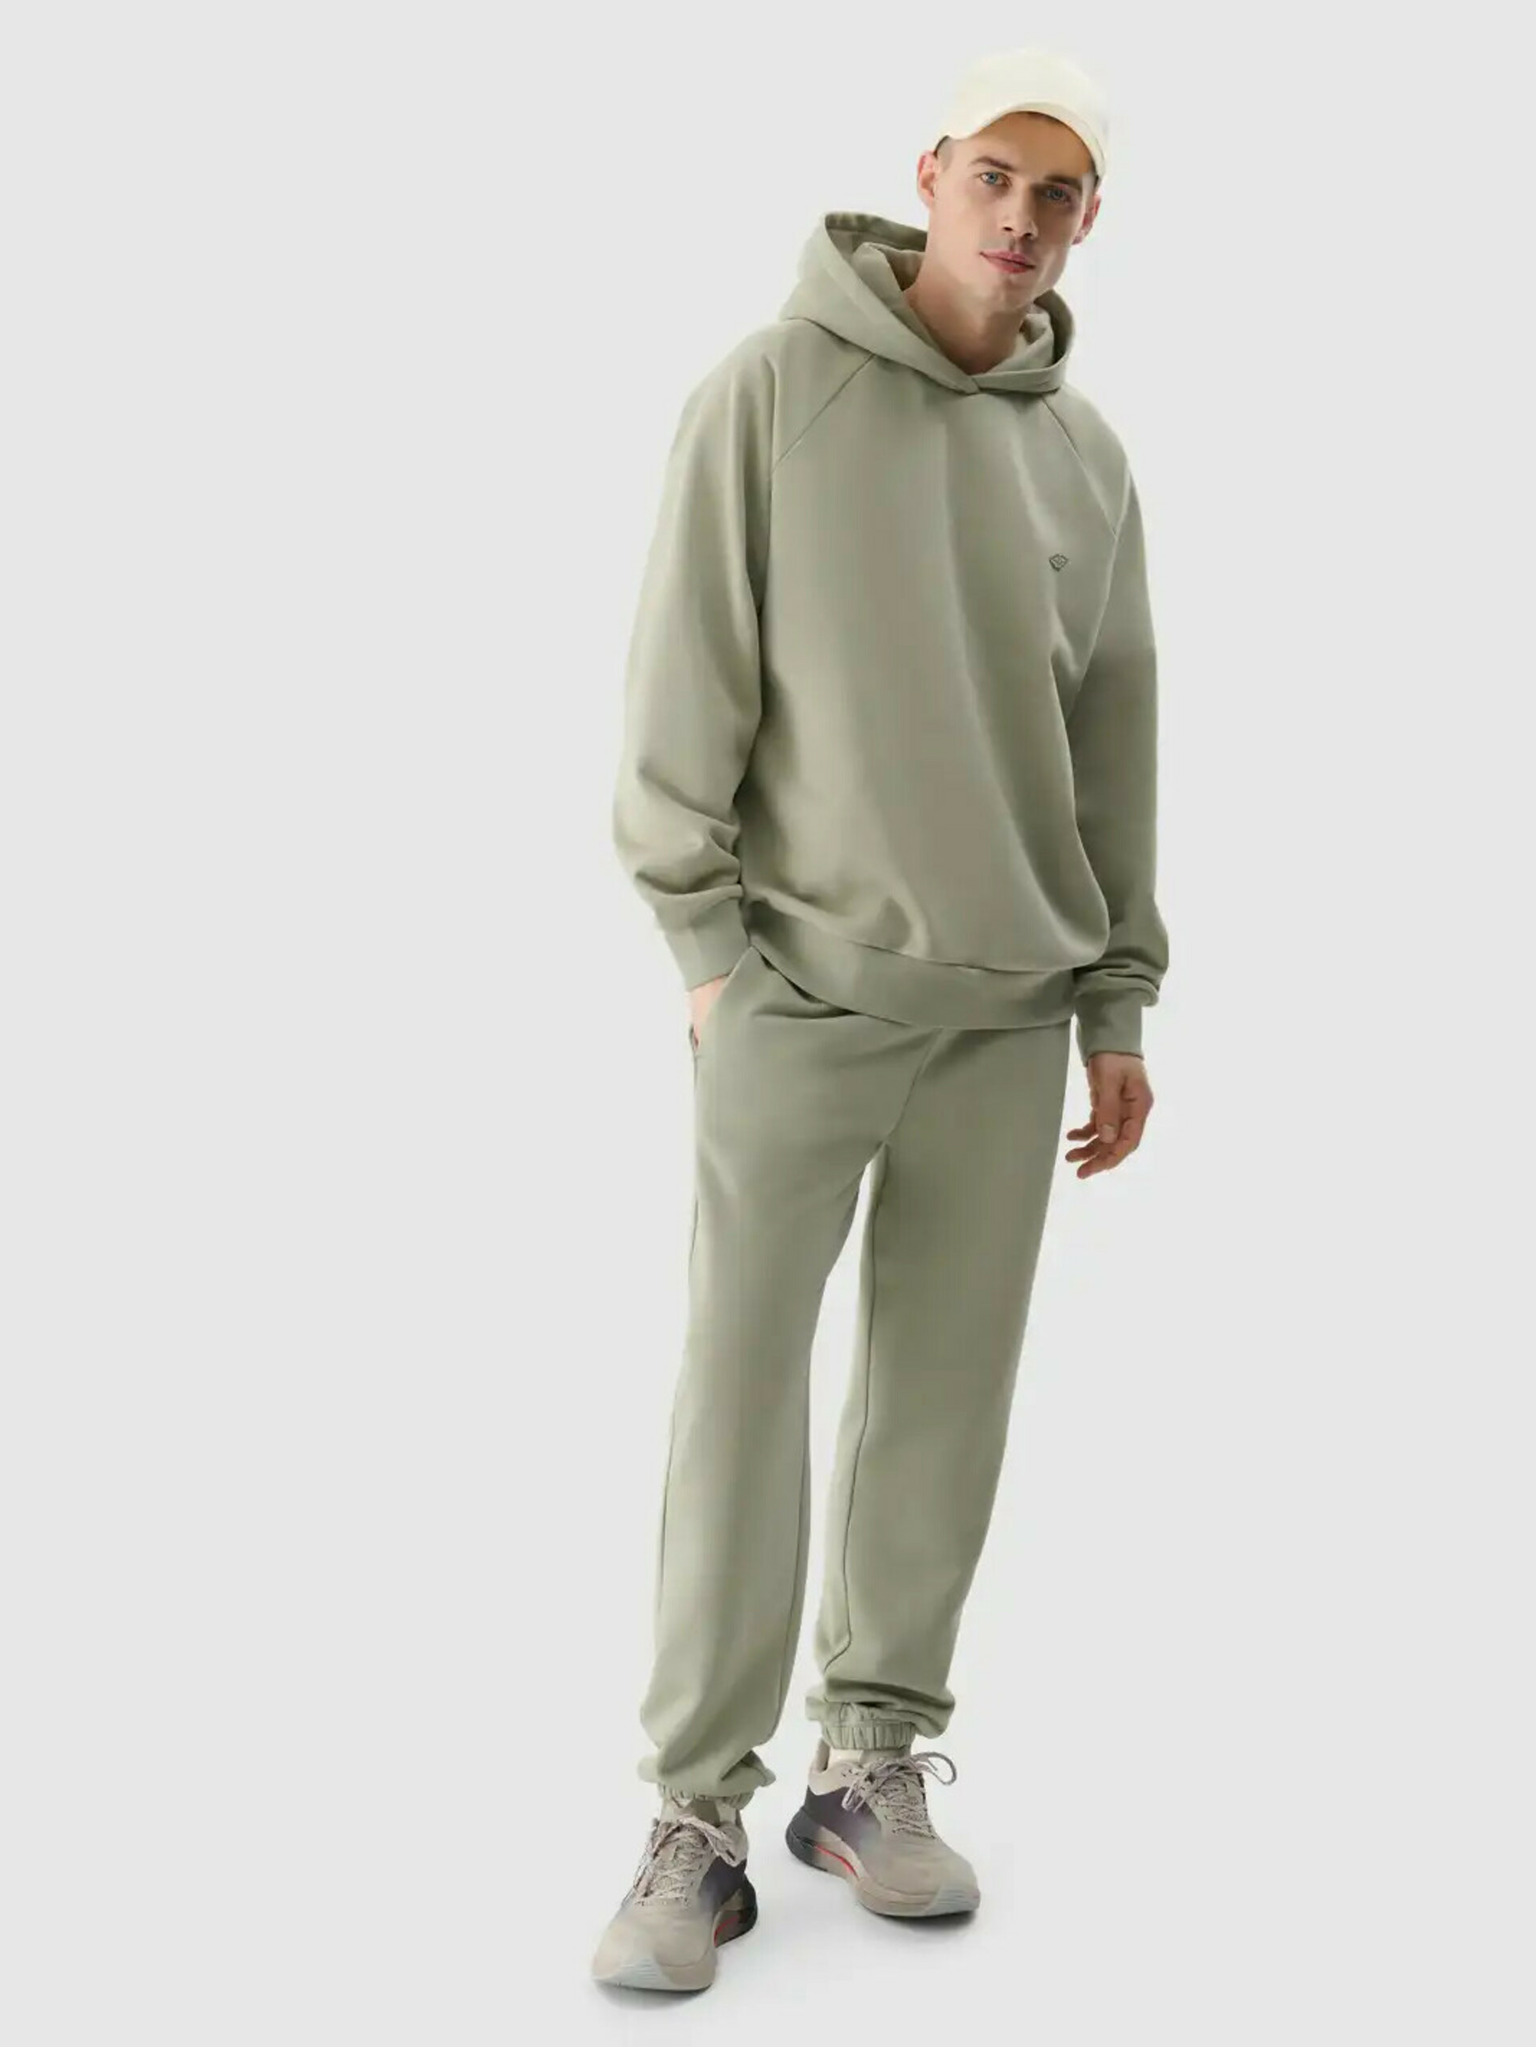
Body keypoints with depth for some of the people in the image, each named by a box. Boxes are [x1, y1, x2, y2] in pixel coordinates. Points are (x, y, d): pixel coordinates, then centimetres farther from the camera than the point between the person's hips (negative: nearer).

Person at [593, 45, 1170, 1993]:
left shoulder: (1086, 456, 9)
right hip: (799, 992, -4)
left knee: (945, 1393, 7)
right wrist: (704, 938, -7)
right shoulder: (776, 388, -5)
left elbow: (1116, 741, 12)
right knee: (743, 1396, -2)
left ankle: (874, 1762, 22)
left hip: (1006, 1009, 4)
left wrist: (1117, 999, 12)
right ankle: (699, 1812, 8)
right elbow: (685, 683, -5)